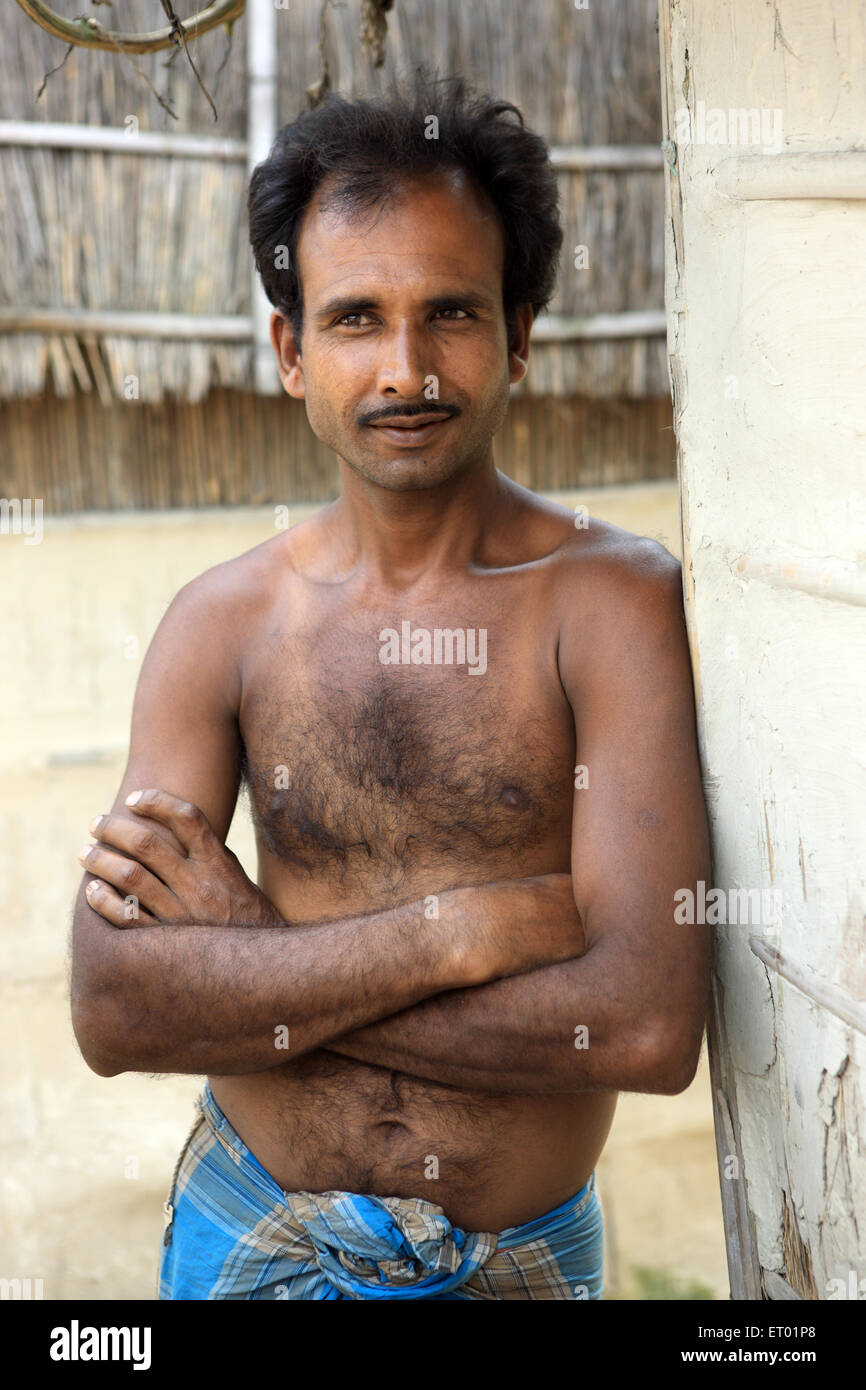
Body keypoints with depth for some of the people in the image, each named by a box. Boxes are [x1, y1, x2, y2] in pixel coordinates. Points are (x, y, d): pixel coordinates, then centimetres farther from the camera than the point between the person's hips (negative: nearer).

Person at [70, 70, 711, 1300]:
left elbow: (650, 1027, -26)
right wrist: (459, 928, -24)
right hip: (253, 1237, 2)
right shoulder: (222, 623, -7)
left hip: (527, 1257, -2)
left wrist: (259, 967, -20)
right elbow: (115, 1010, -15)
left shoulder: (619, 602, -16)